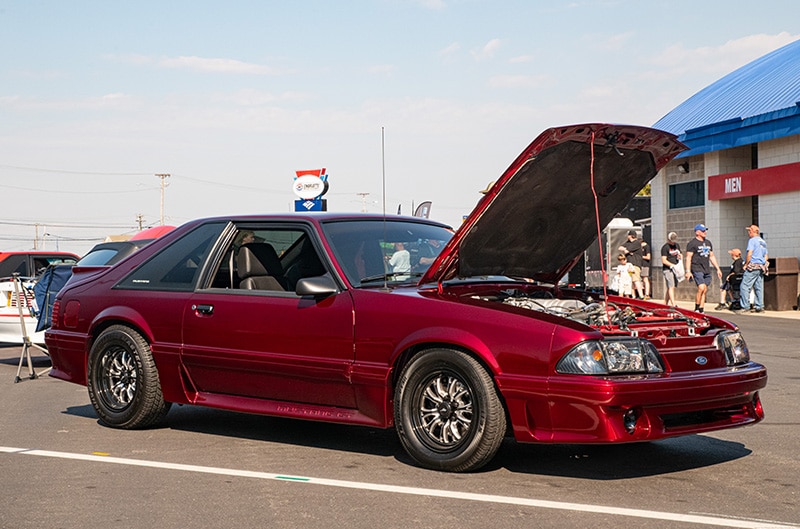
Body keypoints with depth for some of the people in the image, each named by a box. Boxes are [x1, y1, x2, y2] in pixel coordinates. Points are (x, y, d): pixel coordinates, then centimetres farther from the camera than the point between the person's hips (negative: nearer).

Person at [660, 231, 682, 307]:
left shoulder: (677, 245, 15)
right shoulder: (665, 247, -8)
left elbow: (680, 255, 26)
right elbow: (664, 260, -13)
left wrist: (680, 256, 1)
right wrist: (672, 265, -23)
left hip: (676, 269, 7)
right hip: (667, 269, -7)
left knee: (670, 287, 10)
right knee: (671, 287, -14)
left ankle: (665, 303, 19)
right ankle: (673, 305, -21)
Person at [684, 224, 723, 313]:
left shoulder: (708, 243, 19)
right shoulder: (692, 243, -3)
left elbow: (712, 257, 25)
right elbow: (688, 257, -7)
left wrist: (718, 269, 21)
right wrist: (688, 271, -15)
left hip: (707, 270, 7)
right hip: (697, 269, -7)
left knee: (705, 291, 4)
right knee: (701, 288, -20)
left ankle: (701, 310, 9)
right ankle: (696, 308, -9)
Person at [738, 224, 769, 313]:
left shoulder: (752, 240, -8)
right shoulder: (763, 242, 18)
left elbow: (749, 253, -16)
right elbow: (766, 256, 20)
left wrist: (746, 264, -8)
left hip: (752, 267, -8)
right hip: (761, 267, 9)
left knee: (745, 286, -6)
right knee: (759, 288, 9)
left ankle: (745, 306, -10)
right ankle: (759, 306, 8)